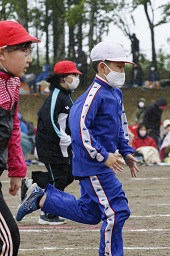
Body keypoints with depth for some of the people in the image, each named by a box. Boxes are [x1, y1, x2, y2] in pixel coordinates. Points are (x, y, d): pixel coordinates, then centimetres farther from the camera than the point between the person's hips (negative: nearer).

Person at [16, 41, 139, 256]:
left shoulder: (116, 93, 12)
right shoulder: (95, 93, -18)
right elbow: (79, 125, -28)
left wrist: (126, 151, 17)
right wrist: (103, 156, -27)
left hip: (101, 164, 10)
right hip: (93, 166, -10)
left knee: (89, 213, 17)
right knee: (117, 211, -10)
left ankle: (42, 198, 25)